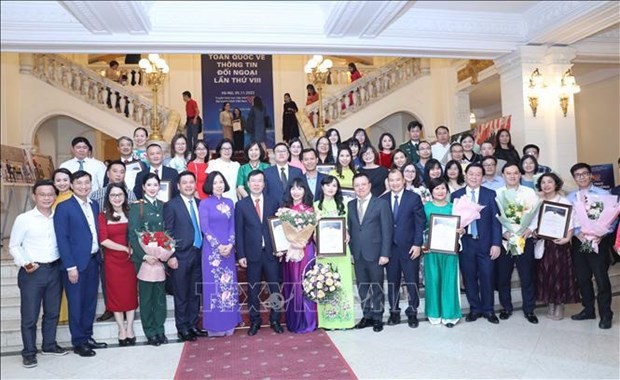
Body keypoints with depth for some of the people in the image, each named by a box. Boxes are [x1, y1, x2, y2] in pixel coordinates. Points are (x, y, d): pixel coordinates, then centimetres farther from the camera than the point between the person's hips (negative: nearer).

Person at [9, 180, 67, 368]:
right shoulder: (23, 219, -6)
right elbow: (14, 246, -1)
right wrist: (24, 263, -14)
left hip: (55, 269, 4)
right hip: (32, 272, -3)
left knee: (53, 311, 15)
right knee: (29, 314, 5)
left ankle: (49, 345, 31)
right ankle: (29, 352, 19)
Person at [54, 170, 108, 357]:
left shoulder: (94, 205, 11)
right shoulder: (64, 207, -8)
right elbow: (62, 239, -11)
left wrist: (99, 257, 4)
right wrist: (70, 266, -15)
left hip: (93, 261, 6)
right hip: (76, 263, -6)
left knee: (90, 302, 14)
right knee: (76, 304, 5)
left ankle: (88, 337, 27)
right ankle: (78, 342, 17)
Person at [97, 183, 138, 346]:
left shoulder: (130, 213, 3)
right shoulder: (103, 215, -3)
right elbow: (103, 240, -11)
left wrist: (133, 250, -12)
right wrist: (125, 248, -13)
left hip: (130, 259, 1)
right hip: (112, 261, -1)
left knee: (131, 293, 7)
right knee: (115, 294, 7)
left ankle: (130, 328, 18)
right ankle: (122, 330, 18)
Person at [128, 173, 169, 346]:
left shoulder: (162, 206, 8)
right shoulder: (136, 206, -4)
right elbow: (133, 234, -9)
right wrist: (144, 255, -18)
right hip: (143, 257, -4)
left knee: (160, 293, 10)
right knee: (146, 294, 6)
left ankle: (160, 330, 21)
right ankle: (150, 332, 17)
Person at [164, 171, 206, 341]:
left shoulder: (200, 203, 10)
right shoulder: (171, 205, -4)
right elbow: (168, 233, -7)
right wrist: (171, 256, -12)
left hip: (198, 255, 5)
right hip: (181, 257, -5)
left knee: (195, 294, 13)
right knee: (181, 295, 4)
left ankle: (193, 325, 25)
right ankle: (182, 328, 16)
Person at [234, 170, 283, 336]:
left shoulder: (274, 202, 5)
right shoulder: (241, 205, 2)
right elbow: (238, 232, 0)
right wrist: (240, 255, -5)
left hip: (272, 252, 1)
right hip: (252, 254, -1)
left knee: (275, 288, 7)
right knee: (253, 289, 8)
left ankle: (275, 320, 22)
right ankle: (255, 321, 23)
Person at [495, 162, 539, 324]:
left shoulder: (529, 192, 5)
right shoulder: (497, 193, 2)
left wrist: (530, 229, -15)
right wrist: (504, 232, -17)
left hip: (525, 239, 0)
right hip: (503, 239, 0)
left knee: (527, 276, 5)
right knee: (503, 276, 8)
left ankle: (529, 309, 20)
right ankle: (506, 307, 24)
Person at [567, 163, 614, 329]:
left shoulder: (603, 194, -1)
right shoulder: (570, 197, 8)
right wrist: (577, 233, -13)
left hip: (598, 241, -3)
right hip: (578, 241, 4)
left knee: (601, 278, -2)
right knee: (582, 278, 11)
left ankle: (605, 315, 12)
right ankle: (588, 310, 26)